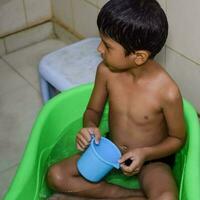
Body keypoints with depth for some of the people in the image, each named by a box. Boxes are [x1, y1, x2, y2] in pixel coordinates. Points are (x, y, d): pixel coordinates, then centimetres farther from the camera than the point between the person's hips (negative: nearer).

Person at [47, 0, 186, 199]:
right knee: (56, 176, -14)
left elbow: (177, 138, -10)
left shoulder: (167, 92, -26)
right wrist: (90, 127, -20)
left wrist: (145, 153, -26)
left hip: (152, 160, -4)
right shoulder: (106, 71, -15)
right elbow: (93, 110, 2)